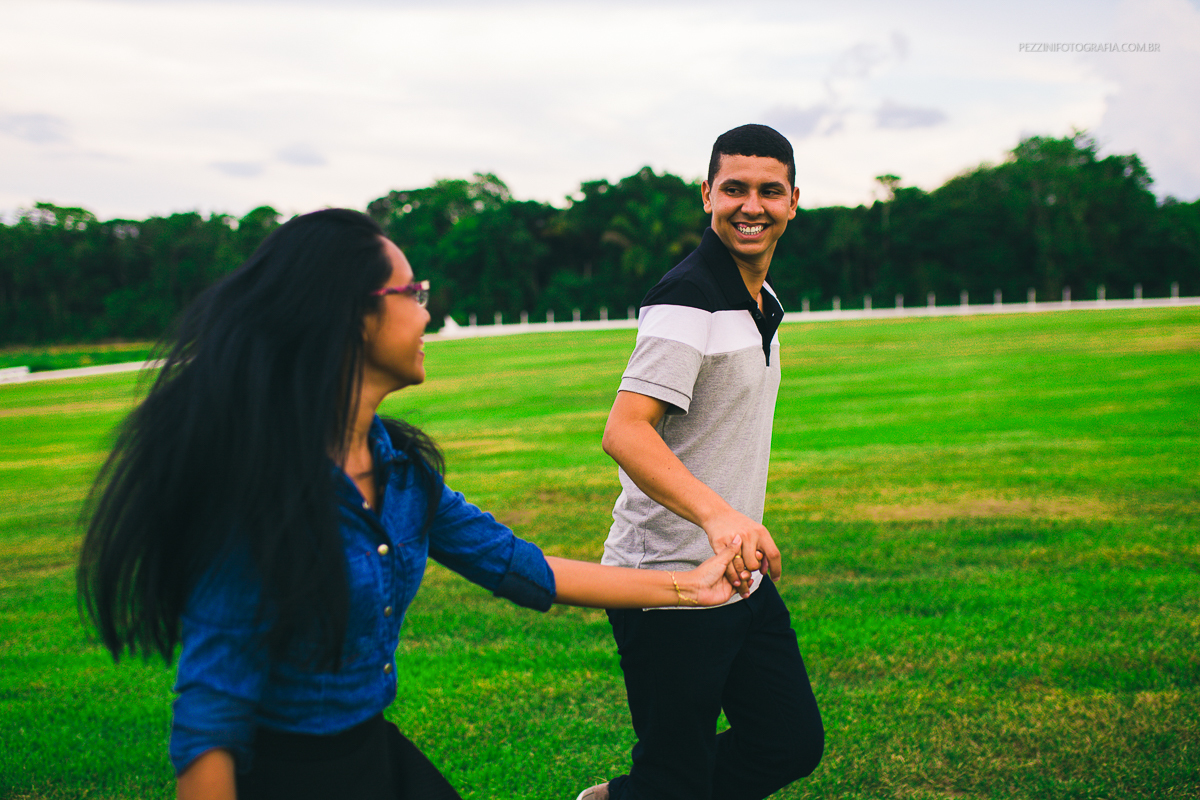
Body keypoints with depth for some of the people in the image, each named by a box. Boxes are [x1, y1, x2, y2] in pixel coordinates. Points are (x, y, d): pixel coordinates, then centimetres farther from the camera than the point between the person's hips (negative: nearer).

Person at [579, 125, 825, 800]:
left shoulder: (761, 302, 13)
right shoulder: (689, 300, -17)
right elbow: (624, 432, -28)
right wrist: (718, 514, -40)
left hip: (738, 573, 9)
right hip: (669, 585, -9)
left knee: (794, 743, 13)